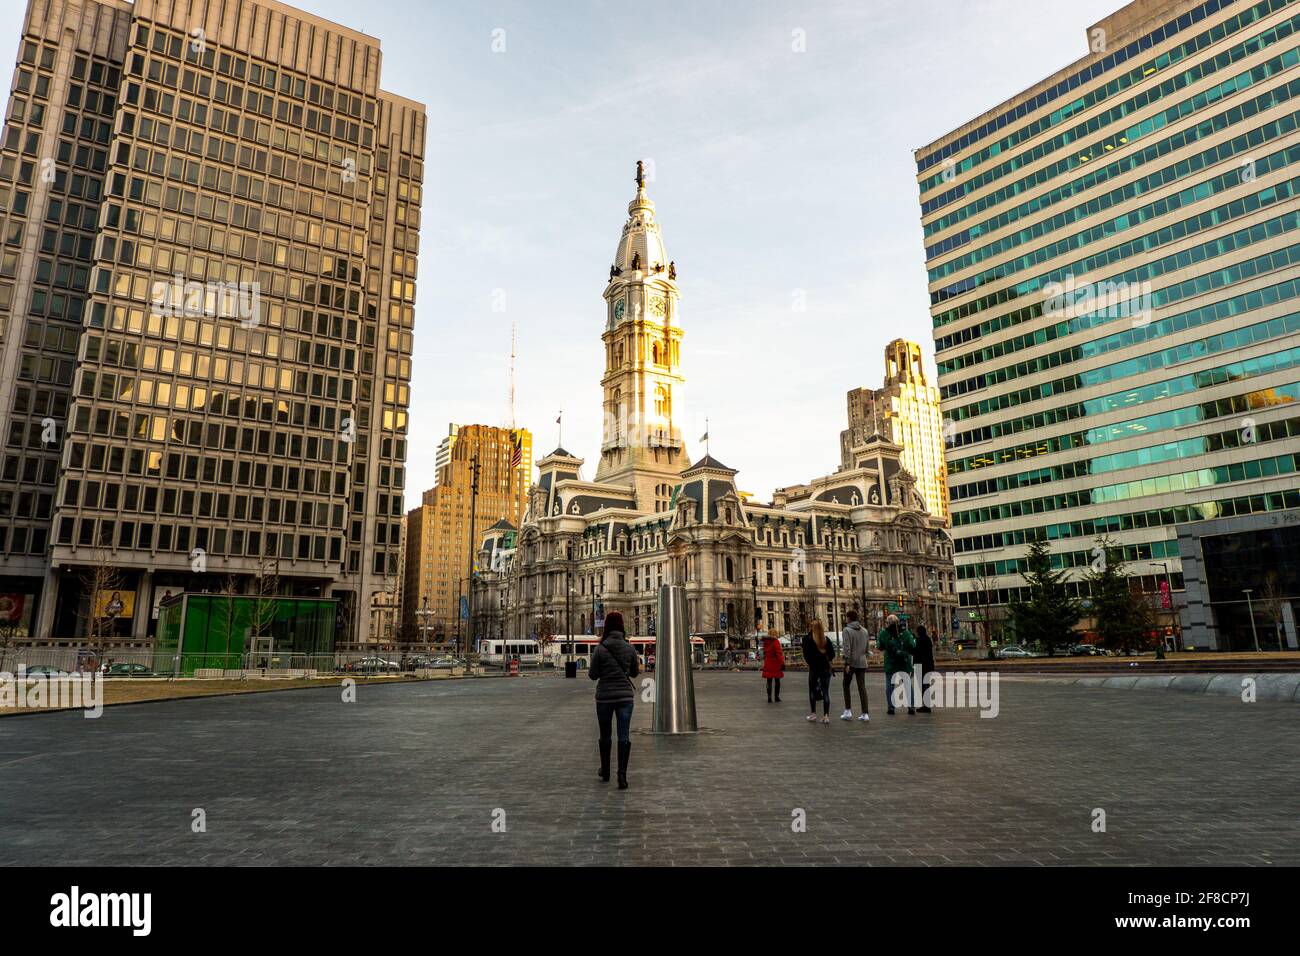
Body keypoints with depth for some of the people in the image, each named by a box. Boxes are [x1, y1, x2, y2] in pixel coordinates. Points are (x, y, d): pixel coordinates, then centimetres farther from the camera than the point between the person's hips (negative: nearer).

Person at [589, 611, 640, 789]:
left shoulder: (600, 649, -9)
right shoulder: (630, 648, -2)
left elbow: (593, 675, -4)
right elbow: (635, 672, 9)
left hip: (604, 696, -1)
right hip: (625, 696, 1)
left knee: (605, 735, 15)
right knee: (624, 735, 1)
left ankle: (605, 771, 29)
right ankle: (622, 774, -11)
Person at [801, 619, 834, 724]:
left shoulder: (808, 639, -8)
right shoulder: (826, 639, 0)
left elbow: (806, 655, -13)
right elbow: (832, 654, 1)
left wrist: (809, 663, 4)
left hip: (814, 668, -2)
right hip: (826, 668, 2)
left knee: (812, 691, 13)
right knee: (825, 692, 5)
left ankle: (813, 714, 17)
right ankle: (826, 716, 1)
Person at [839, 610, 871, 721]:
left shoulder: (847, 630, -10)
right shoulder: (864, 630, 10)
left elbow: (847, 647, -16)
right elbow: (867, 646, 14)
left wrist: (847, 663, -16)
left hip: (851, 662, -5)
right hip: (862, 663, 5)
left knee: (846, 685, 10)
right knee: (862, 687, 6)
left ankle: (848, 711, 8)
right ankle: (865, 713, 3)